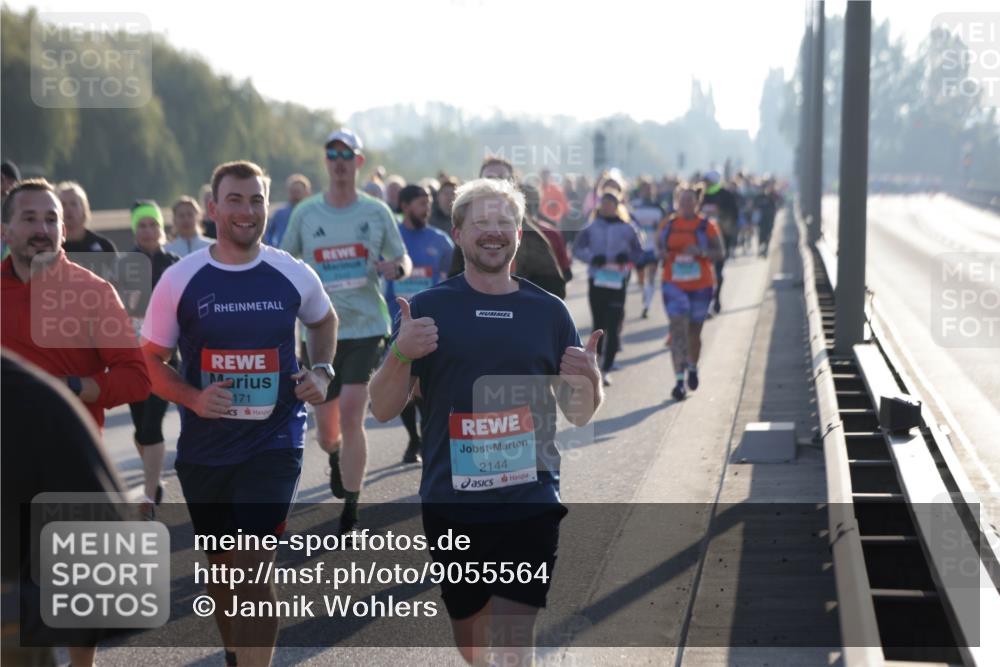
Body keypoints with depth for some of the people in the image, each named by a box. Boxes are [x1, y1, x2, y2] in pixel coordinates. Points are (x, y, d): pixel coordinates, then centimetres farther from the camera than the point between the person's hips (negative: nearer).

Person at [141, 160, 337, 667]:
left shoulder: (294, 275, -3)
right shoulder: (180, 279, -5)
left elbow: (324, 321, 19)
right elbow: (151, 359, 1)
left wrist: (322, 371, 1)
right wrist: (193, 397, -17)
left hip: (274, 442, -1)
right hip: (203, 448, 2)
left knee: (254, 569, -14)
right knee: (221, 567, 16)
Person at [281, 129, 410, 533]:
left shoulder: (377, 212, 2)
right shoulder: (306, 213, 4)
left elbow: (404, 260, 9)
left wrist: (396, 268, -14)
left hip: (367, 325, -2)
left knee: (351, 416, -15)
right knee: (325, 430, 7)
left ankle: (351, 509, -3)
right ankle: (336, 457, 46)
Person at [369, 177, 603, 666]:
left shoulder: (548, 311, 5)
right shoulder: (427, 308, 1)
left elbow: (579, 413, 10)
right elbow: (384, 409, 0)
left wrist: (590, 378, -12)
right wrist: (401, 354, -18)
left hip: (530, 501, 0)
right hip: (450, 504, 0)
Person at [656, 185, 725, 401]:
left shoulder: (707, 226, -2)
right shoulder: (667, 225, 4)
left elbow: (720, 252, -3)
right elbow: (658, 247, 15)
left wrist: (701, 252, -21)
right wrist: (662, 254, -8)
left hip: (700, 285, 0)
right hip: (674, 285, 0)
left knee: (694, 331, 13)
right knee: (678, 328, -12)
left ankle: (693, 367, 42)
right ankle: (679, 380, -16)